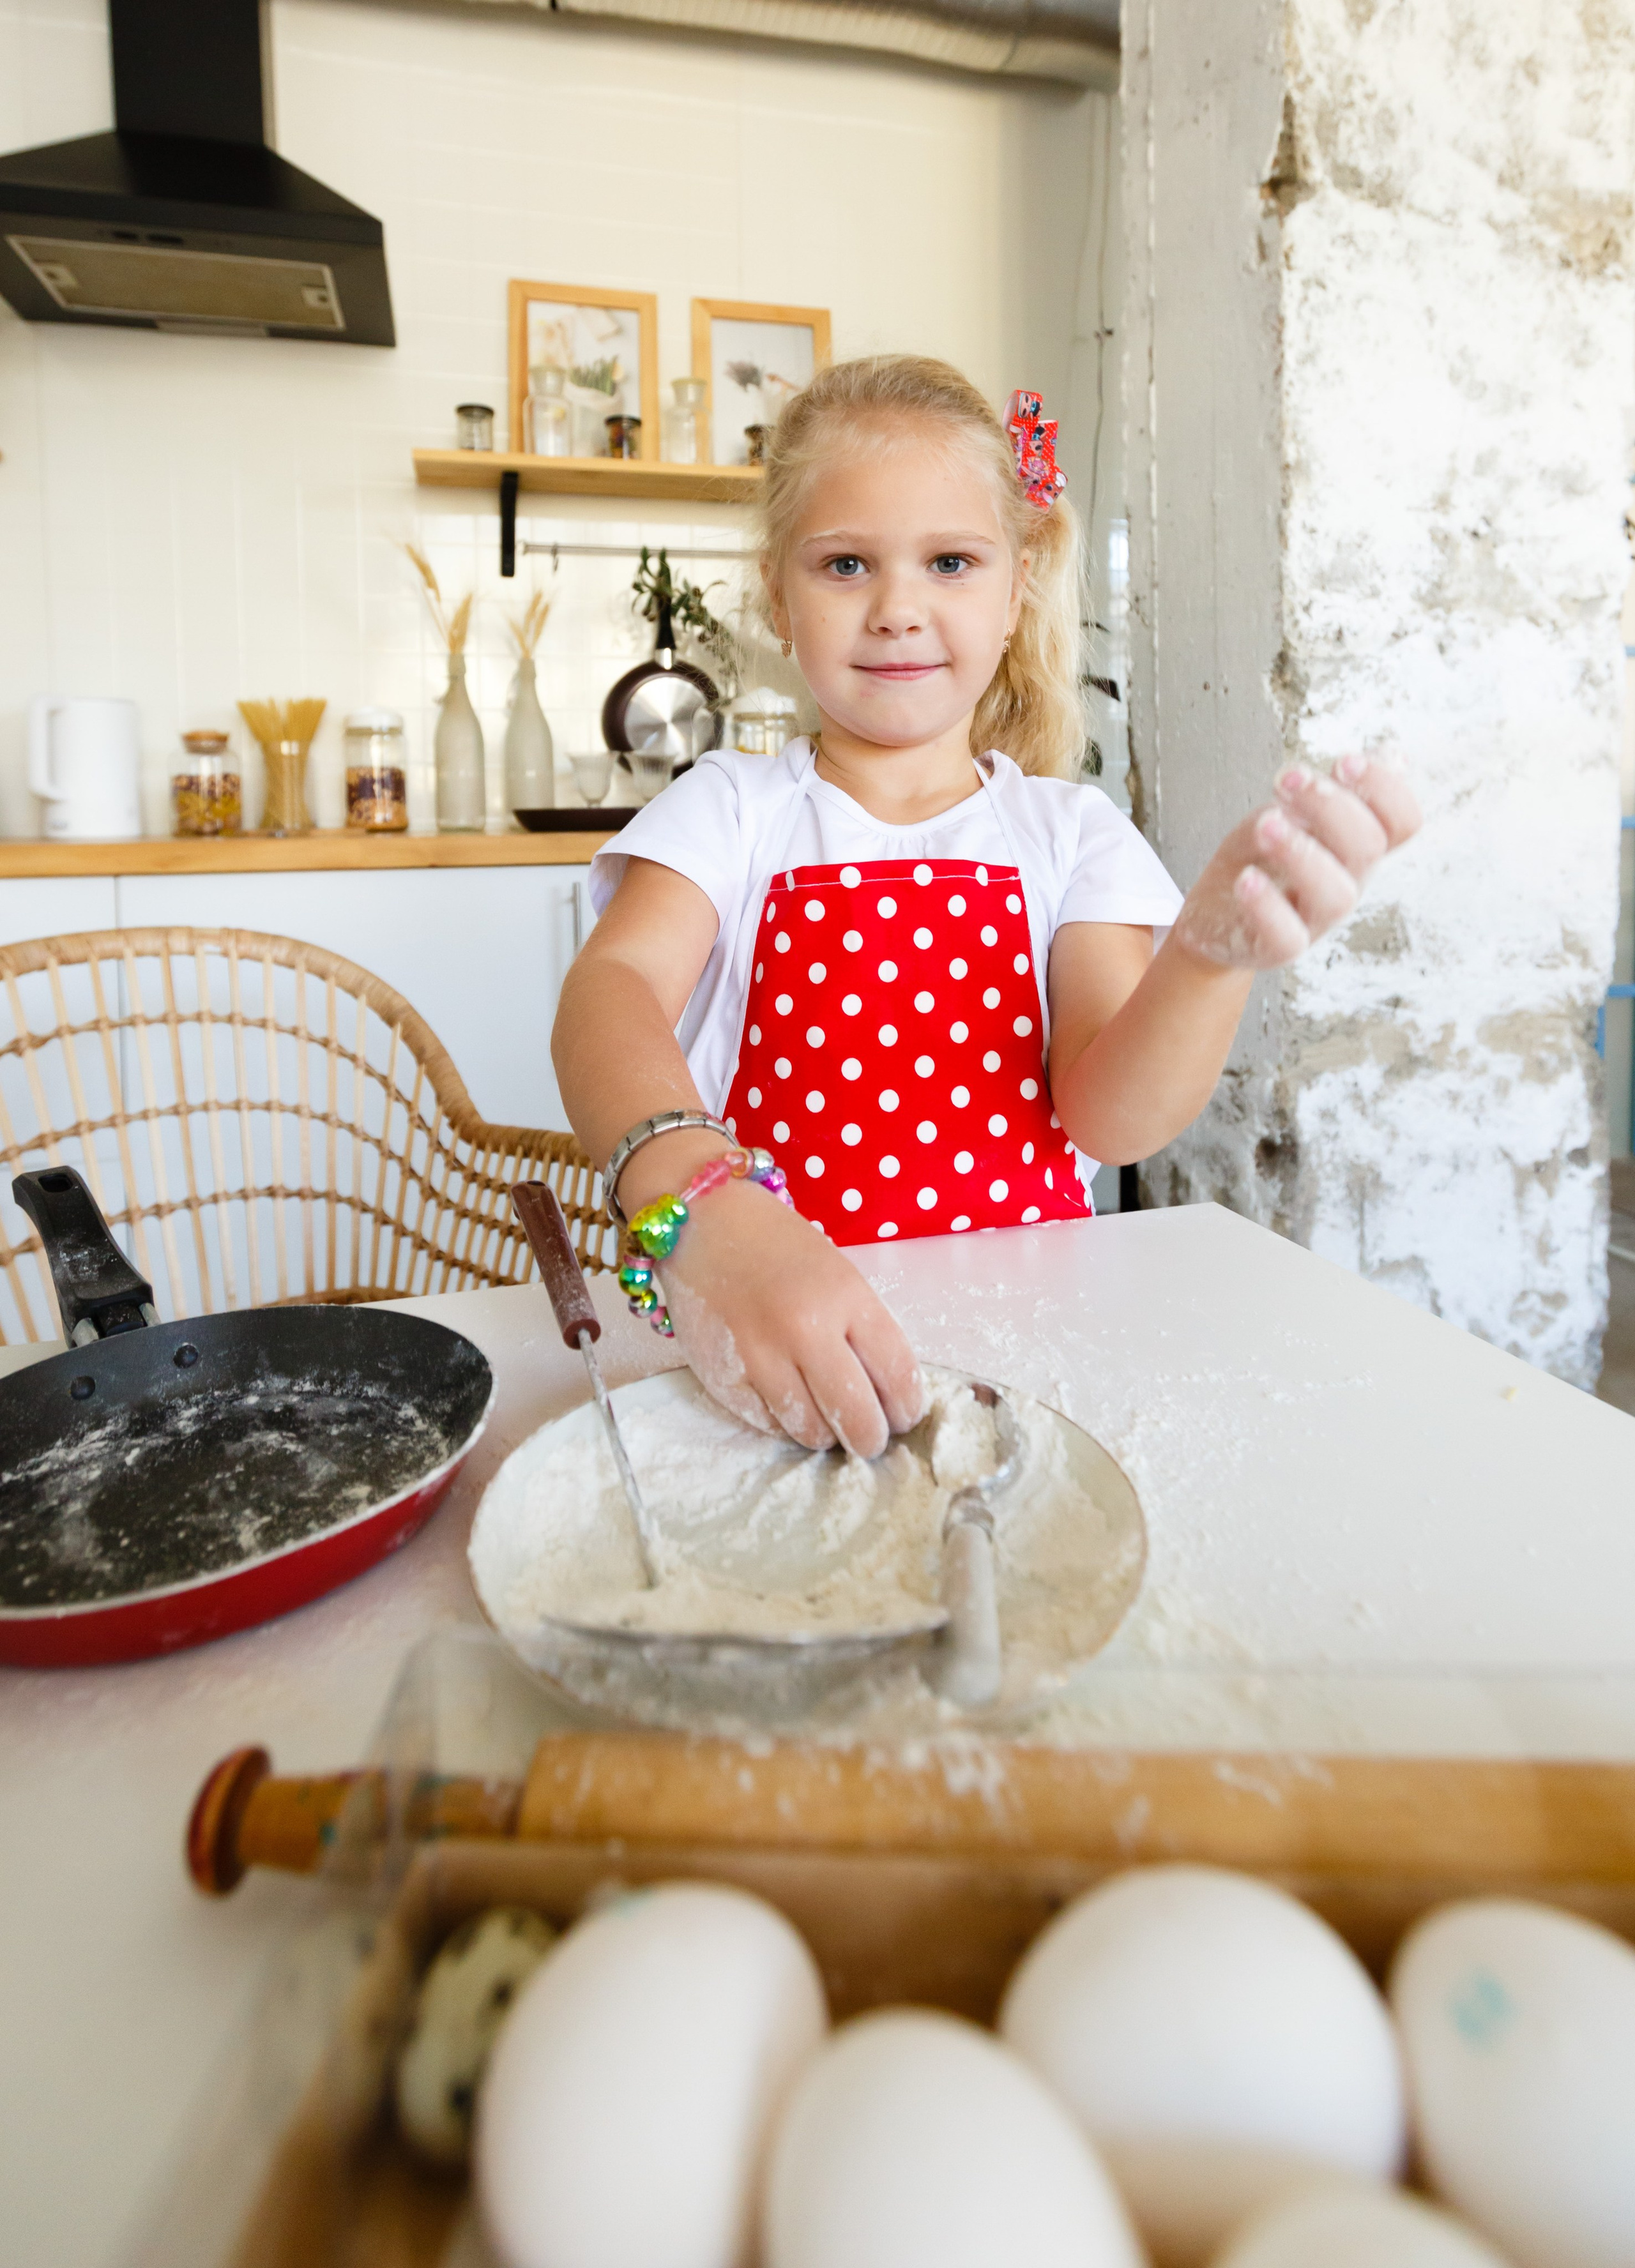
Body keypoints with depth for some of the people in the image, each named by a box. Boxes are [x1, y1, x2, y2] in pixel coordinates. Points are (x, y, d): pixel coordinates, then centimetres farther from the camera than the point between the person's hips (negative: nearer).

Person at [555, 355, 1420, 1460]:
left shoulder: (1068, 832, 6)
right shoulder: (733, 809, 3)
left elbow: (1112, 1115, -6)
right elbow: (611, 991, -16)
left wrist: (1216, 946, -27)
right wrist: (702, 1208, -36)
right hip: (775, 1346, -1)